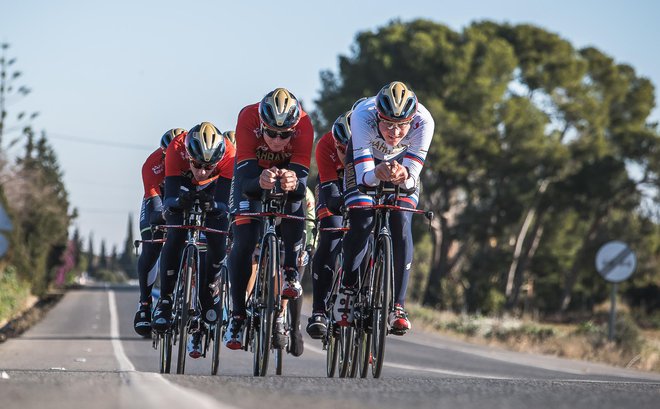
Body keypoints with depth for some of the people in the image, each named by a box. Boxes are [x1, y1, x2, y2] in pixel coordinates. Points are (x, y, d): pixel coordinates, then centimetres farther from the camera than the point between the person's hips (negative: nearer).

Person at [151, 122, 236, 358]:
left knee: (217, 245, -20)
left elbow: (224, 203, -37)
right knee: (175, 239, -24)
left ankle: (206, 300, -2)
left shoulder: (229, 154, -38)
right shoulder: (176, 149, -38)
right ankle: (164, 301, -13)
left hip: (213, 194, 1)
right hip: (182, 190, -1)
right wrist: (178, 201, -62)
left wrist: (212, 206, -60)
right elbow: (169, 201, -38)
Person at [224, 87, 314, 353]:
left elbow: (301, 175, -39)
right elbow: (246, 180, -40)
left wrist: (294, 183, -62)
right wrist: (260, 182, -62)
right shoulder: (248, 118, -37)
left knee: (294, 223, -29)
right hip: (253, 171, -1)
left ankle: (290, 271, -8)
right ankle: (237, 316, -6)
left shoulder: (303, 125, -35)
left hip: (288, 169, 1)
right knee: (244, 240, -14)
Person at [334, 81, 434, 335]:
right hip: (366, 161, -1)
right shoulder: (363, 116, -40)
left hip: (401, 161, 1)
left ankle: (397, 306, -8)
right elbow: (364, 177, -41)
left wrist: (404, 176, -57)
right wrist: (377, 174, -63)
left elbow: (413, 177, -34)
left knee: (402, 228, -16)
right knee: (361, 226, -18)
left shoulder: (423, 122, -37)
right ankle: (347, 289, 4)